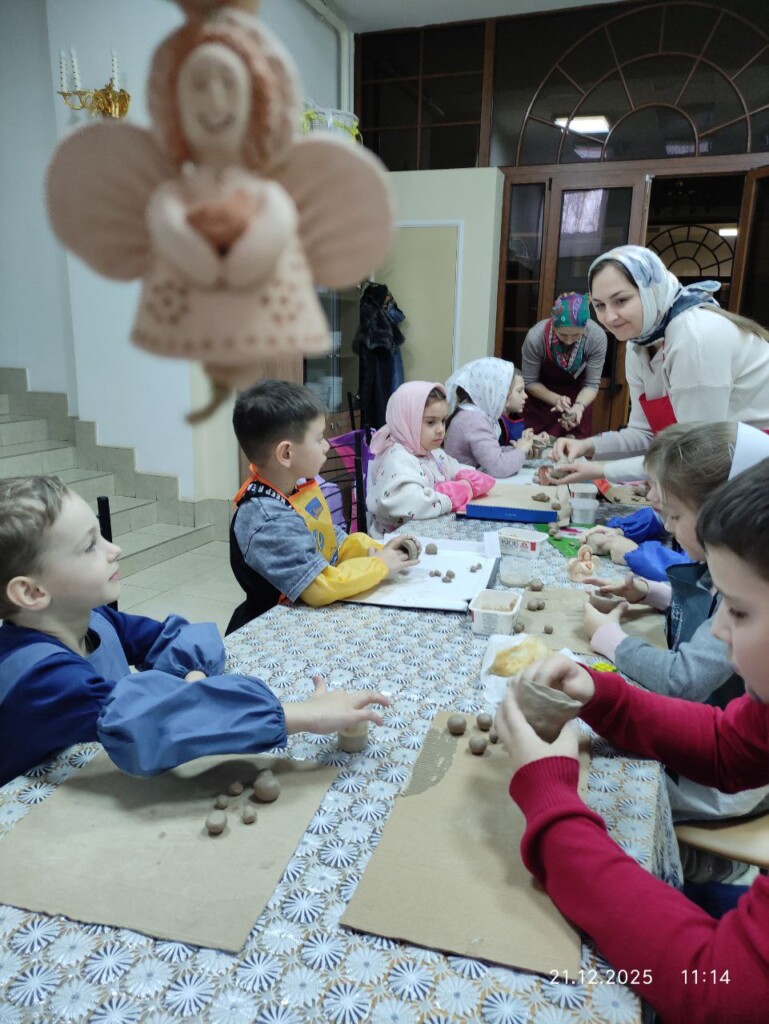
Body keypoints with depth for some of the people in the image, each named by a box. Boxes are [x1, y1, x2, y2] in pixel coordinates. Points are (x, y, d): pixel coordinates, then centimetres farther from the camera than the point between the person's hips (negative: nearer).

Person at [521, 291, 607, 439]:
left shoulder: (597, 337, -25)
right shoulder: (535, 337, -28)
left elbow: (592, 384, -18)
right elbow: (529, 382, -16)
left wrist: (579, 406, -36)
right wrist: (555, 399, -30)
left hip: (578, 395, 1)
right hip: (542, 399, -1)